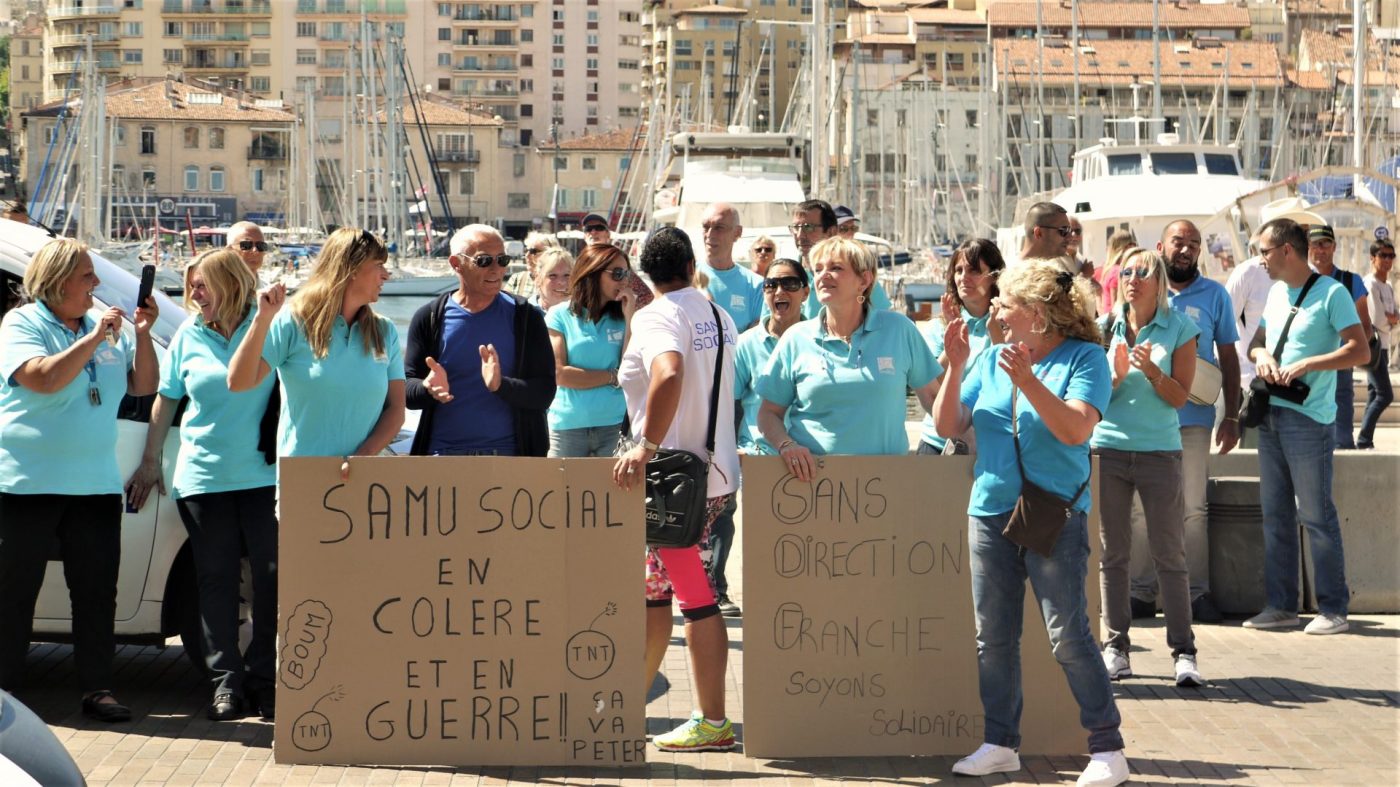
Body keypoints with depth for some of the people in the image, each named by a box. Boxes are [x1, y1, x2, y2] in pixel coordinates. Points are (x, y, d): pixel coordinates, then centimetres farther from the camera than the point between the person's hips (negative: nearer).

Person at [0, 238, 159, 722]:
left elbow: (142, 386, 12)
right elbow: (42, 378, -21)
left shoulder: (105, 326, 12)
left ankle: (97, 689, 11)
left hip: (95, 483, 5)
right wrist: (93, 339, -19)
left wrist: (142, 335, -1)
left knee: (97, 591, 5)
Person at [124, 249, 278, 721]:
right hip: (202, 477, 3)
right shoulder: (189, 335, 10)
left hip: (263, 475, -3)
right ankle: (226, 682, 9)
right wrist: (151, 461, 18)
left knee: (273, 577, -1)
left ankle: (265, 681, 9)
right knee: (216, 580, 4)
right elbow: (166, 399, 17)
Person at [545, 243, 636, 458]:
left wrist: (629, 317, -5)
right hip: (568, 426, -2)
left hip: (613, 424, 2)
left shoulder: (620, 318, 6)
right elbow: (559, 374, -8)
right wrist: (612, 377, -4)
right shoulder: (560, 315, 0)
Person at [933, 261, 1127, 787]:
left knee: (1067, 635, -9)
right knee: (993, 636, 9)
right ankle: (1000, 743, 20)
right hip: (991, 512, 6)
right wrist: (955, 368, -4)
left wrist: (1027, 381, -25)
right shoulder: (992, 359, 11)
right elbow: (949, 426, 8)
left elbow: (1076, 430, -18)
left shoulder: (1083, 357, -5)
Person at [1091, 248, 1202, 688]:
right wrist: (1116, 376, -12)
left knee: (1170, 556, -2)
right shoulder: (1105, 327, 7)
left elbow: (1180, 396, -1)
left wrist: (1152, 371, -18)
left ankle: (1183, 651, 1)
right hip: (1108, 448, 2)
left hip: (1160, 450, -2)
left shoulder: (1179, 329, 2)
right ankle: (1115, 647, 11)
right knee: (1112, 553, 5)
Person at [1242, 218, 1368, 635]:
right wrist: (1261, 354, 0)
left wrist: (1307, 364, -21)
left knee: (1316, 516, -5)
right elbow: (1256, 340, 23)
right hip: (1271, 415, 8)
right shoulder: (1276, 292, 15)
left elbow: (1360, 350, -14)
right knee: (1275, 515, 10)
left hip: (1309, 419, -8)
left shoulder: (1331, 293, -9)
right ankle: (1281, 605, 16)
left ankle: (1333, 610, 1)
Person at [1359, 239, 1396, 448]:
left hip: (1383, 347, 10)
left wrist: (1388, 318, -8)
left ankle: (1366, 441, 12)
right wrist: (1393, 319, -1)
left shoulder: (1388, 287, 16)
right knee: (1385, 395, -13)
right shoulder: (1370, 284, -14)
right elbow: (1378, 320, -20)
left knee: (1374, 396, 9)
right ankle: (1364, 439, -10)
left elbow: (1392, 321, 13)